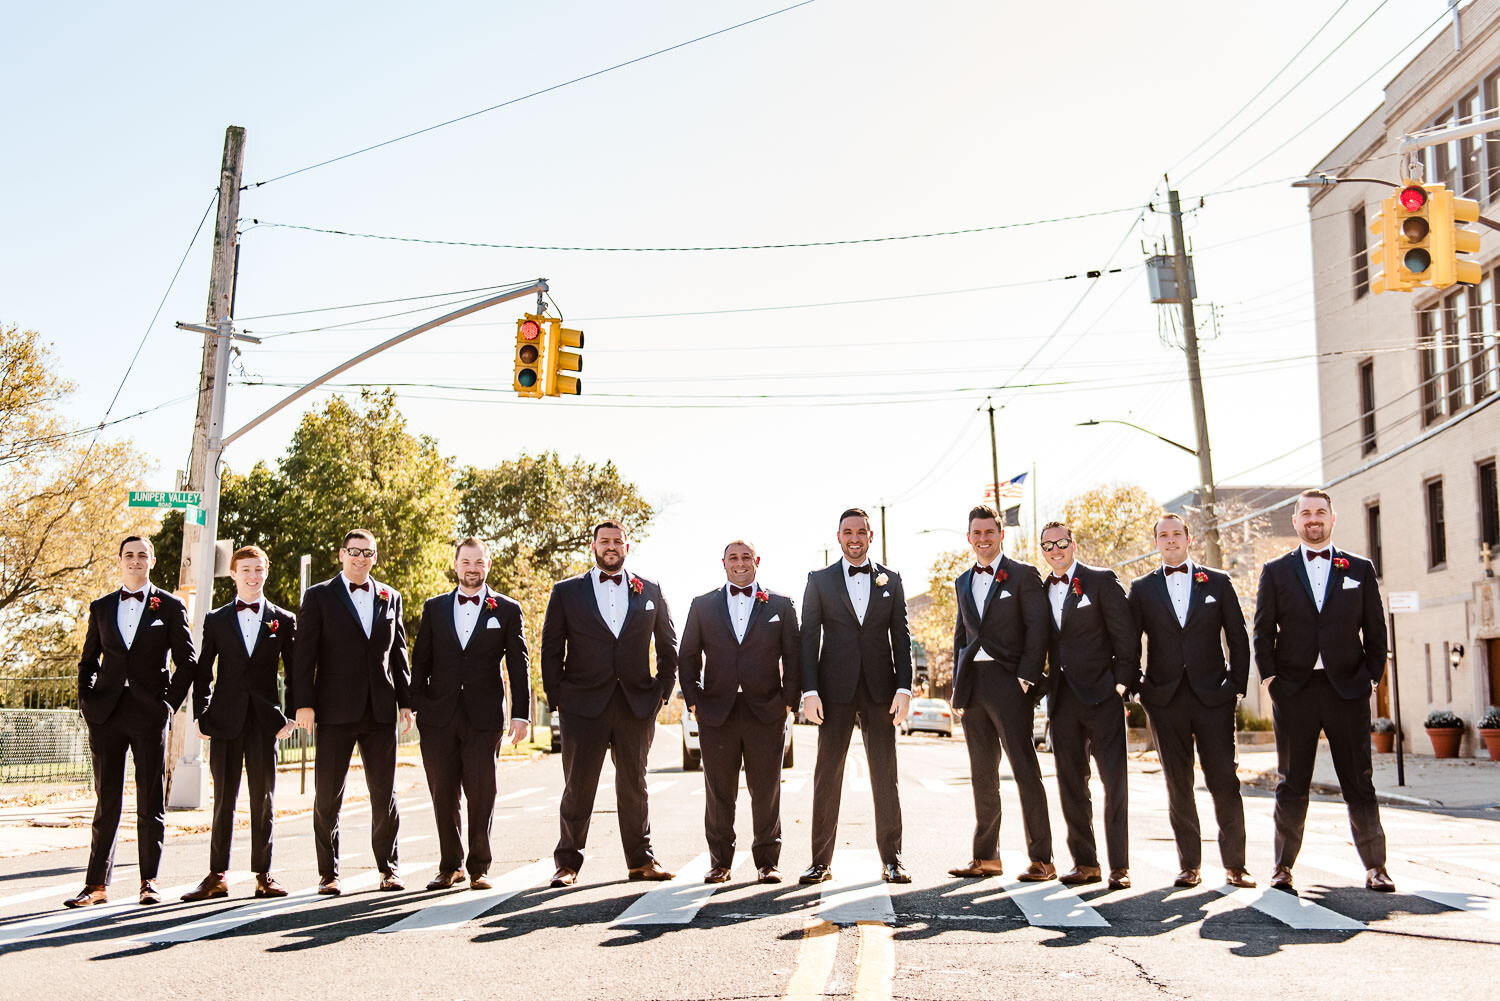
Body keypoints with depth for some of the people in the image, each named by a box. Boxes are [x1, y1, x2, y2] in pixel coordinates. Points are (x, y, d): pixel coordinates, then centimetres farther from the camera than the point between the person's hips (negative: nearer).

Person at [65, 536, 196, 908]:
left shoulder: (169, 607, 5)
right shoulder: (101, 607, 13)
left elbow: (187, 661, 4)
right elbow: (88, 660, 17)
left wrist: (169, 703, -5)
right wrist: (86, 702, 4)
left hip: (149, 714, -2)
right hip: (106, 714, 2)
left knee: (151, 802, 2)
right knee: (106, 801, 5)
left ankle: (149, 881, 10)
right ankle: (96, 884, 10)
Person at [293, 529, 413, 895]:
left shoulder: (390, 597, 13)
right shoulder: (319, 596, 4)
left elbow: (399, 653, 14)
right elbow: (304, 653, -1)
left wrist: (405, 701, 8)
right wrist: (304, 703, -9)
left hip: (380, 712, 2)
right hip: (335, 712, -2)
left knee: (385, 793, 5)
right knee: (328, 796, 2)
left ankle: (388, 867, 16)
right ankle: (328, 872, 12)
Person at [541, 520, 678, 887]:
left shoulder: (650, 591, 10)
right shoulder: (566, 592, 6)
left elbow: (668, 646, 16)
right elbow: (551, 649, 5)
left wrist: (662, 690, 8)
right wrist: (556, 698, -1)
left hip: (637, 705, 2)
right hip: (584, 705, -1)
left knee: (634, 784, 9)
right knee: (578, 787, 2)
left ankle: (641, 860, 18)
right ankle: (567, 863, 12)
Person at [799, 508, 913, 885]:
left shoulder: (890, 580, 11)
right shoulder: (819, 580, 7)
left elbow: (901, 637, 8)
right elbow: (809, 637, 3)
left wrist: (904, 687, -3)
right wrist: (809, 690, -6)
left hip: (880, 689, 1)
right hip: (835, 690, -1)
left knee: (885, 775, 2)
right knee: (827, 775, 1)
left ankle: (891, 860, 10)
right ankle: (821, 861, 8)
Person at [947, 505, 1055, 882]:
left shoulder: (1023, 575, 0)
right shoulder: (963, 582, 18)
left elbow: (1037, 628, -6)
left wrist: (1026, 677, -14)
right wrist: (957, 686, 13)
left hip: (1008, 680, -6)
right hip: (972, 682, 6)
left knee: (1025, 769, -7)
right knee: (982, 774, 10)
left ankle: (1041, 859, -3)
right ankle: (986, 856, 17)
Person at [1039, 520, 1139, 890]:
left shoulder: (1101, 580, -1)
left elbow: (1126, 634, -4)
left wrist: (1122, 682, -9)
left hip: (1101, 694, -5)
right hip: (1063, 699, 5)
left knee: (1114, 780, -5)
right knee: (1071, 784, 7)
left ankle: (1119, 866, -1)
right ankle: (1085, 862, 15)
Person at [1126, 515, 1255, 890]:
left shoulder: (1218, 582, 8)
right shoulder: (1142, 588, 9)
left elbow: (1238, 636, 8)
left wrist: (1238, 684, 1)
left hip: (1213, 694, -1)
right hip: (1165, 698, 1)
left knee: (1225, 781, -3)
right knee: (1178, 785, 4)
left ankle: (1235, 865, 6)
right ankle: (1189, 865, 11)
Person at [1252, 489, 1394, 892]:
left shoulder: (1360, 569, 10)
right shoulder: (1276, 571, 8)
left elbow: (1375, 629, 9)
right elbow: (1263, 631, 7)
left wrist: (1372, 677, 1)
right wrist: (1270, 677, -2)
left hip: (1348, 689, 0)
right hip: (1294, 690, 0)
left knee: (1359, 782, 2)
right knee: (1292, 784, 4)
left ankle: (1375, 866, 12)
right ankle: (1283, 866, 12)